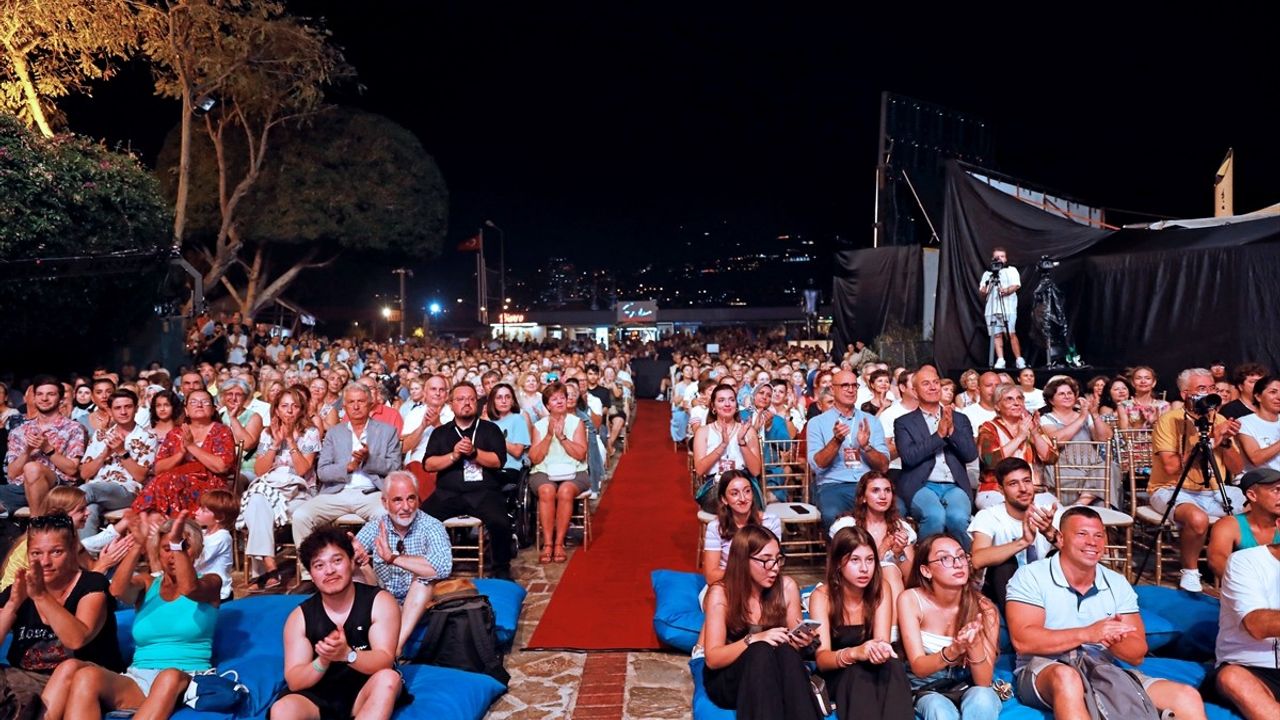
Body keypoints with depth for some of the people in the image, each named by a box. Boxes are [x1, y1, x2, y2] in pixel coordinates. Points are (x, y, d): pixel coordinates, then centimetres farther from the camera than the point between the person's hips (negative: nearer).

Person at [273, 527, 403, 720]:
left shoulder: (379, 601, -7)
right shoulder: (300, 617, -1)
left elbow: (385, 662, -17)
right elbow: (294, 682, -6)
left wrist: (347, 655, -37)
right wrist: (323, 661, -27)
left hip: (366, 693, -1)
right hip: (318, 696, 1)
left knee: (388, 679, -33)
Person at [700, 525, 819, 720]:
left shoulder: (787, 587, -6)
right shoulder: (721, 593, -15)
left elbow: (793, 645, 6)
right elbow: (713, 658, -17)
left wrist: (800, 640, -19)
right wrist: (753, 640, -33)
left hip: (773, 674, 3)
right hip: (727, 679, -2)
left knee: (786, 650, -32)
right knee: (761, 651, -35)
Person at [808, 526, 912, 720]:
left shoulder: (881, 590, -5)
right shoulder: (821, 597, -13)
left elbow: (881, 640, -14)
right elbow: (822, 659, -21)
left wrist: (879, 649, -40)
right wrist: (854, 653, -42)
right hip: (838, 677, -2)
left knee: (892, 666, -31)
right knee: (858, 671, -35)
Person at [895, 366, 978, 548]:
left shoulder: (960, 419, 20)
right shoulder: (904, 422, 10)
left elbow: (971, 454, 8)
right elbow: (909, 457, -5)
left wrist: (952, 431, -8)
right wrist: (939, 434, -9)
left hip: (955, 486, 2)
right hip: (921, 486, -2)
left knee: (958, 517, -31)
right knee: (935, 516, -34)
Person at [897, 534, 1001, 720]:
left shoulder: (984, 608, -12)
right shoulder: (911, 600, -15)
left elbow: (984, 682, -14)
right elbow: (918, 667, -18)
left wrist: (974, 644, -35)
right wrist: (953, 651, -38)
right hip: (926, 689, -1)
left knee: (982, 699, -32)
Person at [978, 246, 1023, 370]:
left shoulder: (1012, 270, 14)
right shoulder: (987, 273, 20)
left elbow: (1016, 285, -2)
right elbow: (981, 294, 14)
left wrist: (1007, 290, -23)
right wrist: (983, 291, -11)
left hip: (1008, 308, -3)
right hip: (992, 309, 3)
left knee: (1011, 333, -10)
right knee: (997, 334, -4)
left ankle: (1019, 360, -7)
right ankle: (1000, 361, -5)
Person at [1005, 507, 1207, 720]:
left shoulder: (1118, 584, 12)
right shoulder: (1031, 576, -5)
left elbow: (1137, 654, 8)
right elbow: (1022, 640, -17)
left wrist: (1113, 640, -16)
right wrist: (1087, 634, -20)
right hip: (1043, 672, -5)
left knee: (1186, 697, -15)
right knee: (1066, 677, -40)